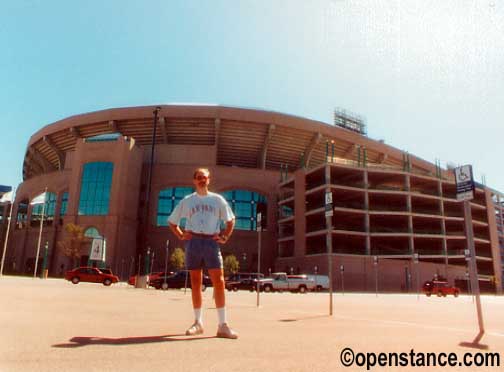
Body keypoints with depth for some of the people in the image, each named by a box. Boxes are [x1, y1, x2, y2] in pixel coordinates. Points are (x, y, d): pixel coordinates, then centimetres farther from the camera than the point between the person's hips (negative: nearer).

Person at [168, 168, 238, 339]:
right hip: (193, 242, 1)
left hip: (211, 242, -1)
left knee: (219, 282, -8)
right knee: (195, 283, 6)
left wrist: (224, 237, 3)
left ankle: (223, 325, -3)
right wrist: (181, 236, 5)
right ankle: (198, 323, 16)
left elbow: (230, 220, 15)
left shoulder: (217, 199, 9)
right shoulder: (187, 201, 11)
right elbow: (172, 221, 18)